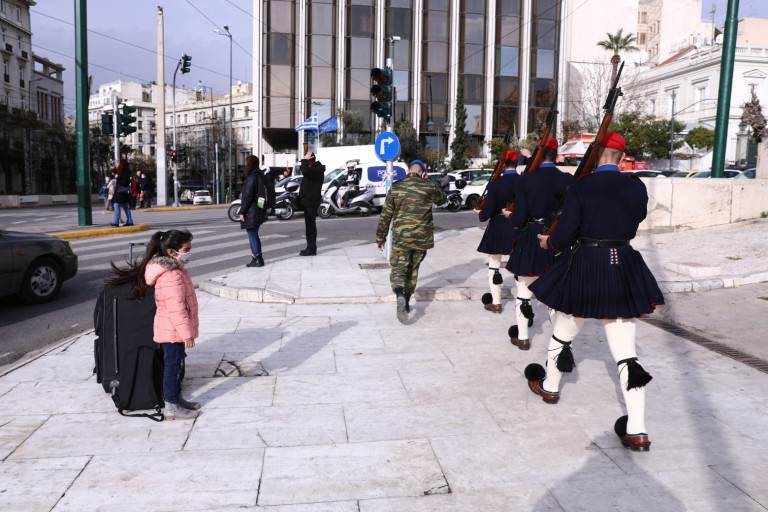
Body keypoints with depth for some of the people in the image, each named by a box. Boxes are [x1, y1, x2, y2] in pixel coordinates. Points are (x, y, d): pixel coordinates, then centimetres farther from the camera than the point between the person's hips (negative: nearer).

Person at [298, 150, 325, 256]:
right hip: (307, 201, 10)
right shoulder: (311, 169, 16)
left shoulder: (318, 169, -15)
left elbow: (305, 172, -32)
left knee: (311, 225, -8)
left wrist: (304, 160, -22)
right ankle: (310, 247, 21)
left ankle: (311, 249, -5)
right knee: (309, 225, 14)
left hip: (312, 202, -10)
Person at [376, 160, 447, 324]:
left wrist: (380, 237, 10)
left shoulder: (396, 187, -2)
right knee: (412, 270, 19)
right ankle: (407, 304, 28)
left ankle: (400, 296, -29)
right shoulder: (429, 188, -3)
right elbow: (442, 198, 21)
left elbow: (385, 215, 1)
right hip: (422, 237, 2)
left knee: (398, 270, 1)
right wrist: (428, 181, 14)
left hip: (401, 237, -1)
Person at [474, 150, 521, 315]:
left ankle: (496, 303, 14)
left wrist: (480, 213, 8)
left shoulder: (495, 184, -14)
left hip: (498, 230, -2)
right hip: (519, 228, 3)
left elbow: (488, 212, -13)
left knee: (494, 266, 11)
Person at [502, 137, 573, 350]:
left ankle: (522, 337, 19)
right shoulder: (567, 179, -4)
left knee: (524, 290, 11)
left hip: (530, 240, -2)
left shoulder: (526, 179, -10)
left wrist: (510, 216, 9)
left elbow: (519, 219, -12)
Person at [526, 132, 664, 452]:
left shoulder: (581, 186, -10)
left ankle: (549, 387, 41)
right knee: (625, 350, 4)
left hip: (585, 269, -3)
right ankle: (637, 431, 3)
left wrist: (549, 242, 10)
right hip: (624, 268, 3)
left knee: (563, 334, 21)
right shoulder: (636, 187, 0)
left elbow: (564, 236, -11)